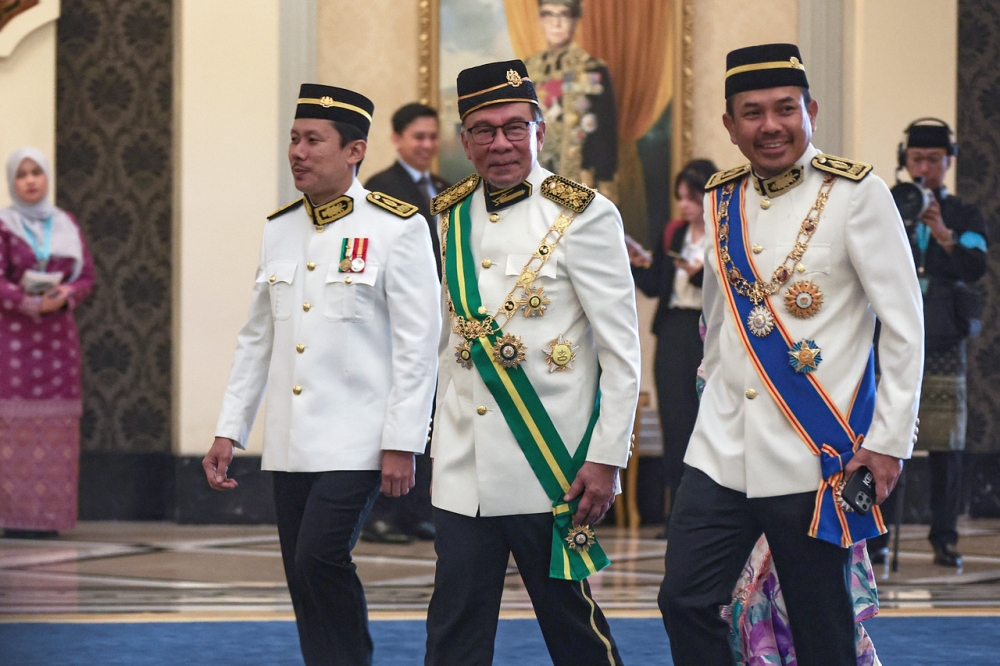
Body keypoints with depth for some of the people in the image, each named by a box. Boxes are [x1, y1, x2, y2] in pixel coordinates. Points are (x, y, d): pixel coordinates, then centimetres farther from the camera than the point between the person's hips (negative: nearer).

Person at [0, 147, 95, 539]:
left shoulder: (66, 225, 13)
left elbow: (87, 277, 10)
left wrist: (66, 295, -11)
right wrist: (33, 303, -19)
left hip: (59, 333, 4)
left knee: (57, 428, 0)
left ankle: (49, 515, 3)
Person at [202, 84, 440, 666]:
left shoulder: (397, 228, -6)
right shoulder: (279, 230, 11)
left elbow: (418, 345, -9)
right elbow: (257, 340, 17)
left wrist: (402, 443, -13)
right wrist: (229, 431, 12)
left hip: (356, 440, -6)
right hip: (290, 444, 6)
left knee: (320, 558, -17)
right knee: (304, 577, 6)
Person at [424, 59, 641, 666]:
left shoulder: (584, 216, -7)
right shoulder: (450, 218, 10)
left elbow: (622, 352, -8)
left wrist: (606, 458, -12)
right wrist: (440, 442, 16)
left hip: (548, 465, -5)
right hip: (463, 469, 5)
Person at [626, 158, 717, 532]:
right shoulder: (673, 235, 12)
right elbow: (655, 288, 10)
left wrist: (701, 274, -24)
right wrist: (638, 265, -7)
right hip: (674, 335, 5)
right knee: (675, 421, 3)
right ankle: (678, 511, 7)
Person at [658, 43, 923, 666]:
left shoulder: (856, 193, -7)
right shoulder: (720, 200, 9)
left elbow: (905, 324, -8)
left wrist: (889, 440, -11)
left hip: (816, 452, -5)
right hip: (723, 450, 5)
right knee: (685, 601, 1)